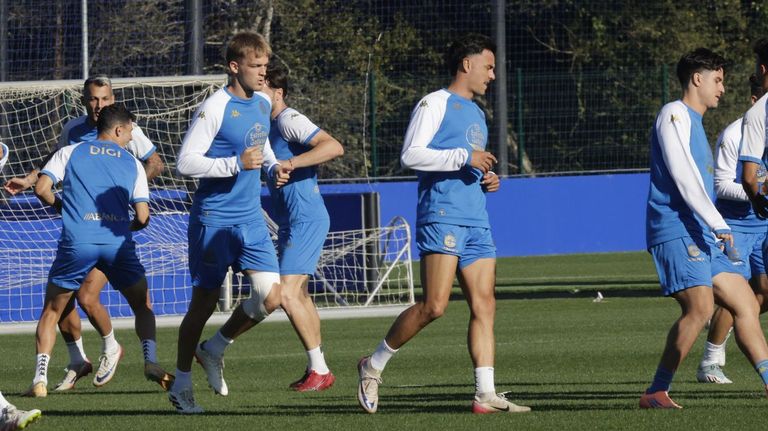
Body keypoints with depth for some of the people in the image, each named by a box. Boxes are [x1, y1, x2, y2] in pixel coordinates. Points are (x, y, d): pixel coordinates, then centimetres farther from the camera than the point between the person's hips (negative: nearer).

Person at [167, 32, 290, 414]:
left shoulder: (263, 103, 7)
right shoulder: (214, 108, -15)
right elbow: (185, 162, -19)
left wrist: (273, 166, 6)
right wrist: (237, 164, -25)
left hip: (251, 218, 6)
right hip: (213, 220, -6)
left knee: (270, 296, -6)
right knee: (205, 301, 1)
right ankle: (181, 385, 16)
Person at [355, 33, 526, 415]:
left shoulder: (476, 114, 24)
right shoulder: (435, 103, -2)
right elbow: (411, 155, -12)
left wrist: (486, 180, 13)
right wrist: (463, 158, -15)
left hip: (476, 221, 8)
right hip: (442, 216, -8)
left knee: (484, 306, -3)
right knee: (434, 305, -14)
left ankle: (485, 394, -6)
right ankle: (374, 365, 1)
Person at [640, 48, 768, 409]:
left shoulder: (694, 122, 26)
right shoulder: (673, 114, -4)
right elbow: (682, 176, -15)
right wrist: (717, 223, -19)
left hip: (701, 237, 10)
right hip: (676, 232, -10)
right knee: (700, 306, -22)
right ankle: (655, 393, -17)